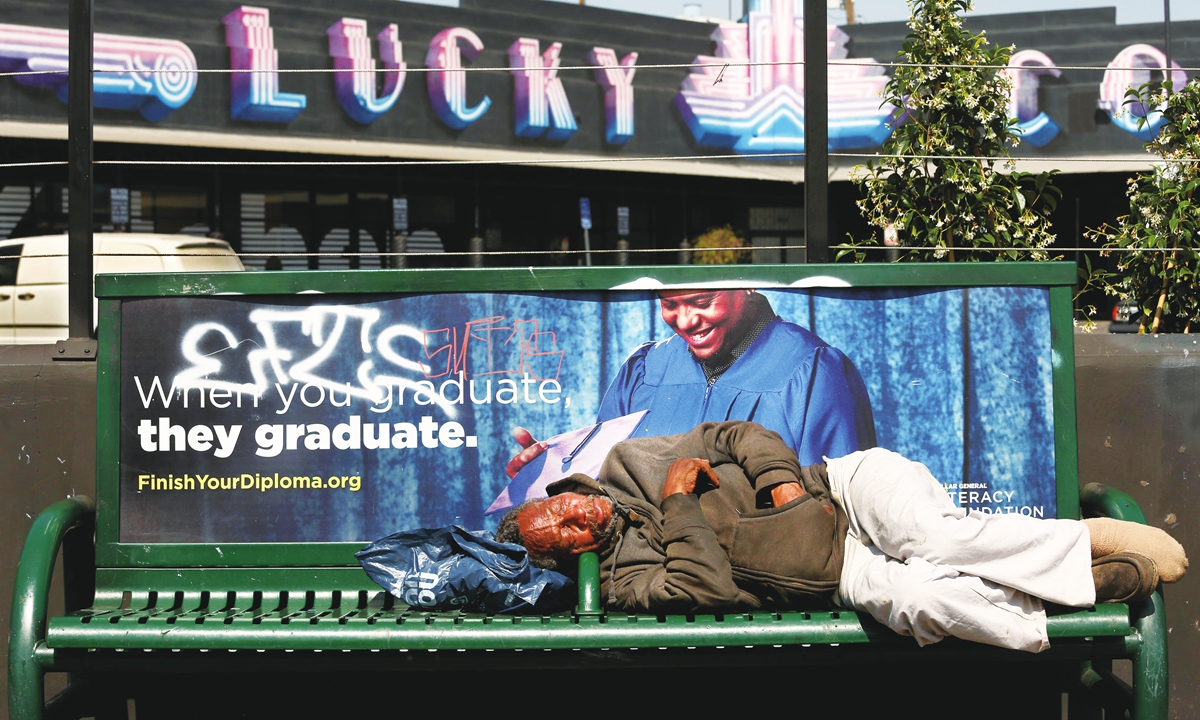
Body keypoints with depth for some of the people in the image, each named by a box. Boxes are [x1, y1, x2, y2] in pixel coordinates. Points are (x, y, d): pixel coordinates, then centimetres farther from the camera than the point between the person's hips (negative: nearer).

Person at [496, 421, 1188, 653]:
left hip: (846, 489, 2)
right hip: (845, 573, -2)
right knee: (912, 595, -33)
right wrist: (681, 507, -12)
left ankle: (1092, 535, -14)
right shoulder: (625, 578, 2)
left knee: (936, 538, -31)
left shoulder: (633, 461, 12)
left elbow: (739, 435, 12)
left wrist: (781, 479, -6)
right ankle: (1104, 581, -22)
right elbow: (709, 586, -14)